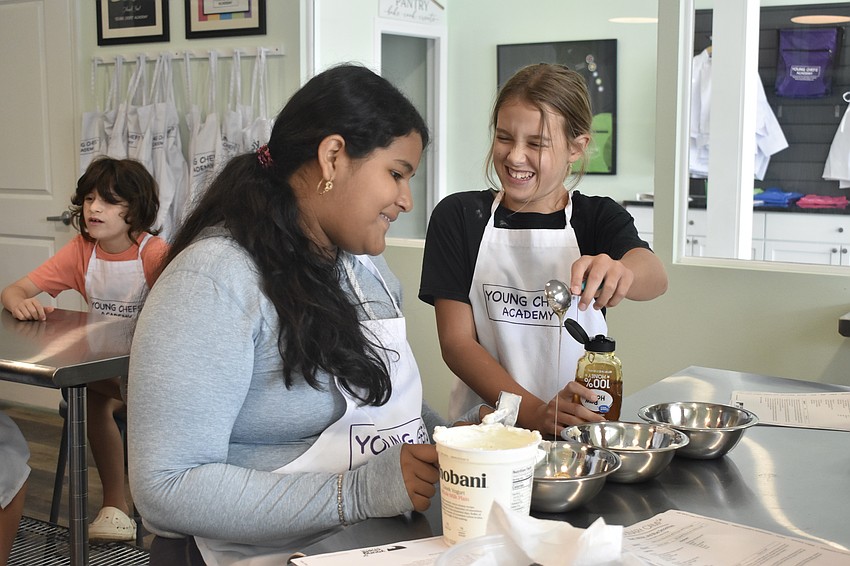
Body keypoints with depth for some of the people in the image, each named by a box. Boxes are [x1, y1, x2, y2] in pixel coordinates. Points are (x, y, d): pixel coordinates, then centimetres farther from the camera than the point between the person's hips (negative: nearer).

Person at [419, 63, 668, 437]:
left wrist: (620, 272, -43)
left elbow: (654, 276, -18)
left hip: (580, 424, -3)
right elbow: (456, 341, -3)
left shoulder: (599, 219, 4)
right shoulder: (458, 216, 2)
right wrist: (533, 412, -18)